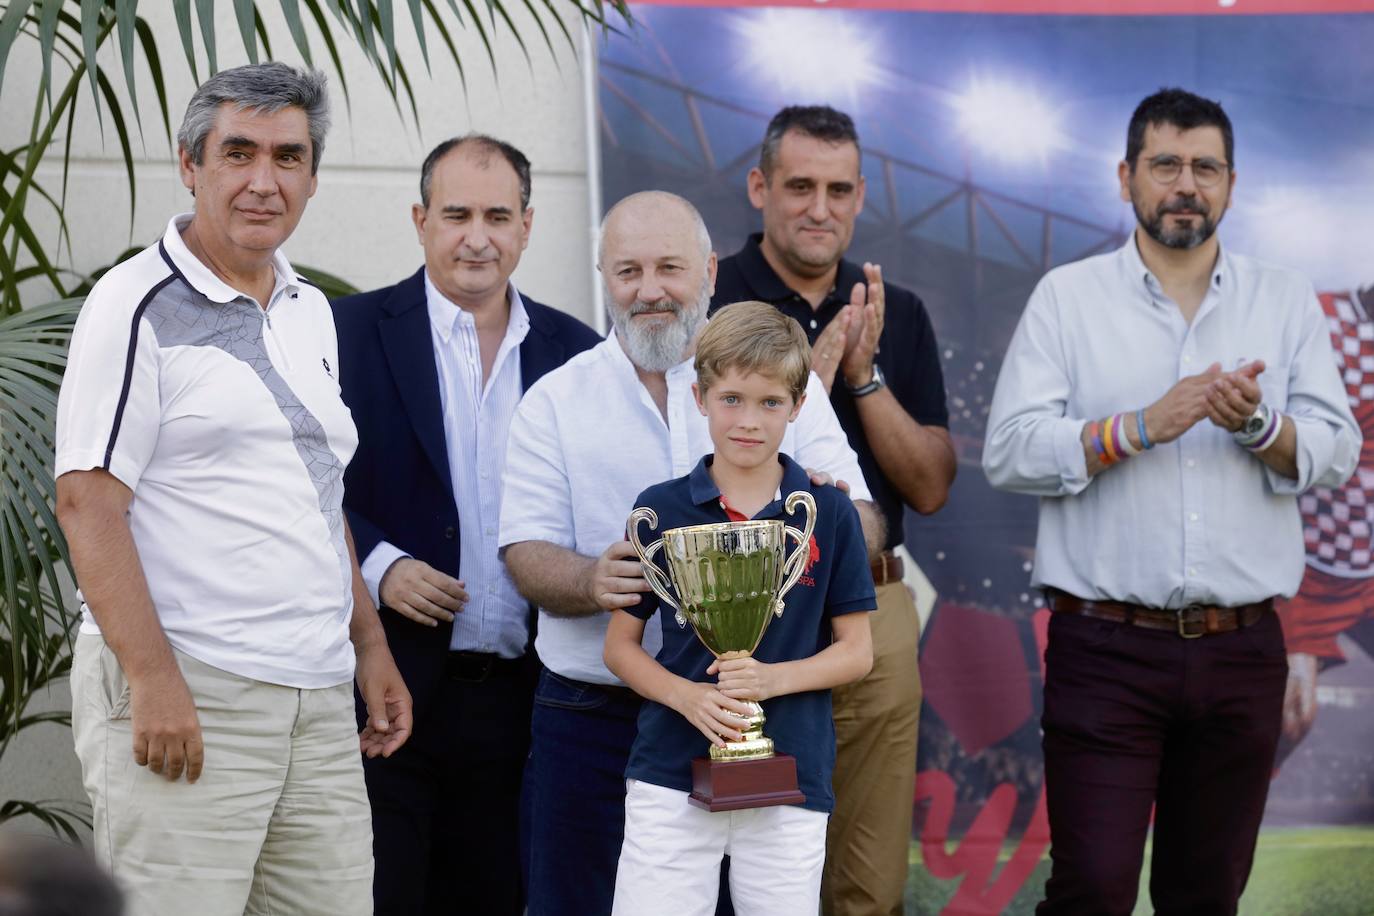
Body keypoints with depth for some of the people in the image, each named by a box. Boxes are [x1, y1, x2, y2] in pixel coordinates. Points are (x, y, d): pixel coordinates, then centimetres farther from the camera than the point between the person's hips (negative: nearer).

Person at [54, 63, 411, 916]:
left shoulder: (310, 310, 17)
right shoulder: (140, 304, -5)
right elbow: (87, 503, -12)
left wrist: (370, 645, 17)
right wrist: (154, 681, -18)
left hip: (320, 700, 7)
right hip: (182, 698, -7)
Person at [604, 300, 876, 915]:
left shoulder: (828, 513, 3)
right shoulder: (661, 511, 2)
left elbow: (857, 651, 5)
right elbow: (621, 646, 7)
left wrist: (772, 679, -13)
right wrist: (687, 696, -12)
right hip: (671, 778, 0)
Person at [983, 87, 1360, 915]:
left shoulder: (1287, 302, 9)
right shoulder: (1067, 297, 3)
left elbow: (1338, 452, 2)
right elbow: (1010, 451, -6)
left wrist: (1259, 424, -18)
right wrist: (1143, 427, -18)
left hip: (1242, 650, 3)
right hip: (1105, 647, -2)